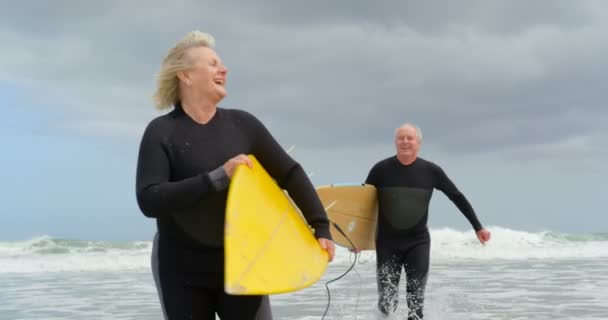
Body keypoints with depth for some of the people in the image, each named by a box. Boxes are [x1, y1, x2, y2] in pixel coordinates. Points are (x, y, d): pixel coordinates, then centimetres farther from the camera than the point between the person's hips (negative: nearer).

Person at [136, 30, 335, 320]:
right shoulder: (161, 132, -8)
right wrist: (219, 177, -26)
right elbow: (149, 200, -21)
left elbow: (290, 173, 7)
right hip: (183, 270, -2)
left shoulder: (242, 124, 1)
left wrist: (321, 226, 2)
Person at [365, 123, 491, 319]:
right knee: (386, 302, 1)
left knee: (416, 300, -5)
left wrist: (477, 227, 5)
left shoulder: (430, 171, -3)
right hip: (387, 242, 0)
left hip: (418, 242, 0)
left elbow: (457, 197, 5)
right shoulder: (381, 169, -5)